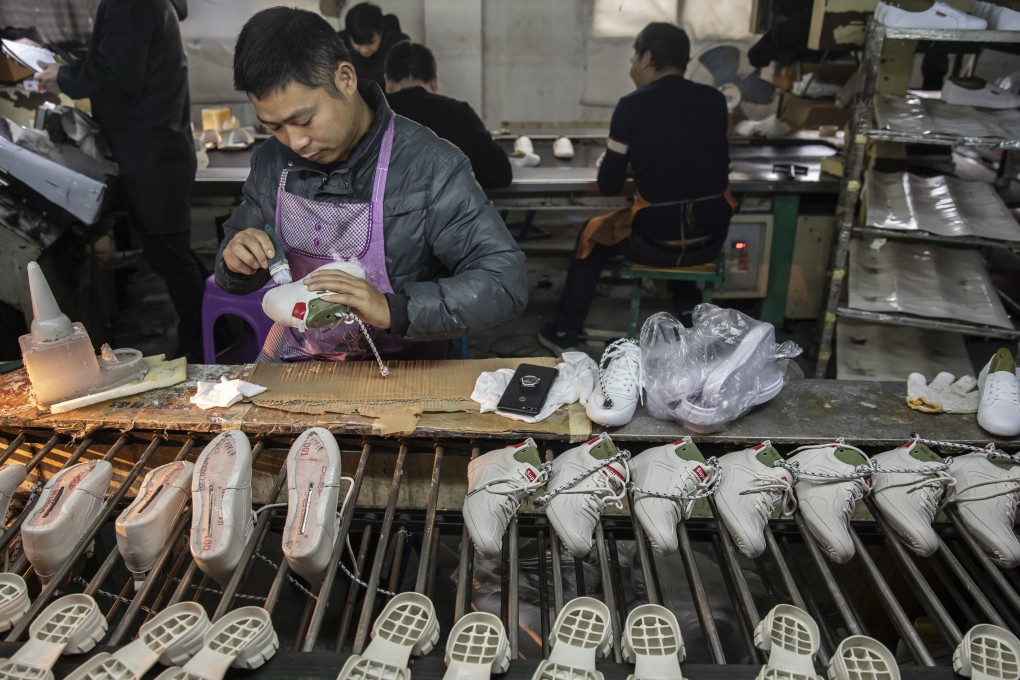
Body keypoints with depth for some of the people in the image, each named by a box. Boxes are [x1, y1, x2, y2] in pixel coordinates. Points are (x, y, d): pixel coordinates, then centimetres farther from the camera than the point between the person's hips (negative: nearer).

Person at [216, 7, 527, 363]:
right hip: (292, 357, 3)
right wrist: (237, 262, -13)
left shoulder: (430, 168, -18)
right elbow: (239, 277, 11)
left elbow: (507, 281, -22)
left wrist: (394, 310, -34)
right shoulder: (272, 162, -2)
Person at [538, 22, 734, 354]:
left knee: (592, 234, 25)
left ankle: (563, 333, 29)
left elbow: (608, 186, -3)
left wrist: (608, 165, 20)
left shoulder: (632, 106, -8)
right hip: (712, 238, 5)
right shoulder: (715, 100, 4)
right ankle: (688, 308, 39)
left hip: (657, 241, -4)